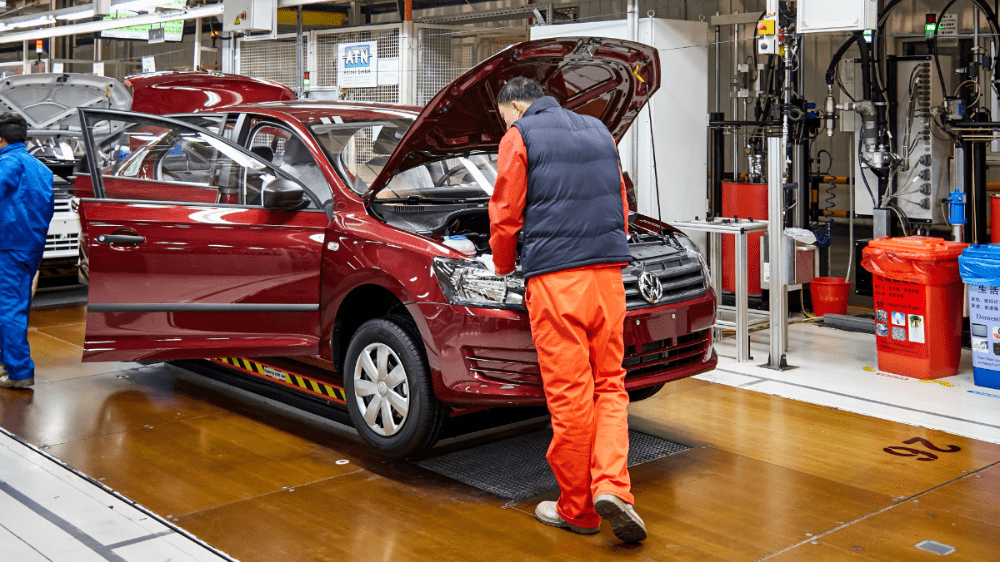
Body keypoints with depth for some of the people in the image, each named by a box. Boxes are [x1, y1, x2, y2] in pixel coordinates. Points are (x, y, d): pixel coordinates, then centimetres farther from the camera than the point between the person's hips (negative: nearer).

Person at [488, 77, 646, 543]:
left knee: (569, 393, -1)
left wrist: (504, 266, 17)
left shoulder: (520, 137, 2)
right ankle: (612, 485, -6)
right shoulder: (599, 131, 20)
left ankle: (577, 508, 9)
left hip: (555, 276, -5)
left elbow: (506, 212, 0)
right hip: (608, 272, 5)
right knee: (609, 385, 11)